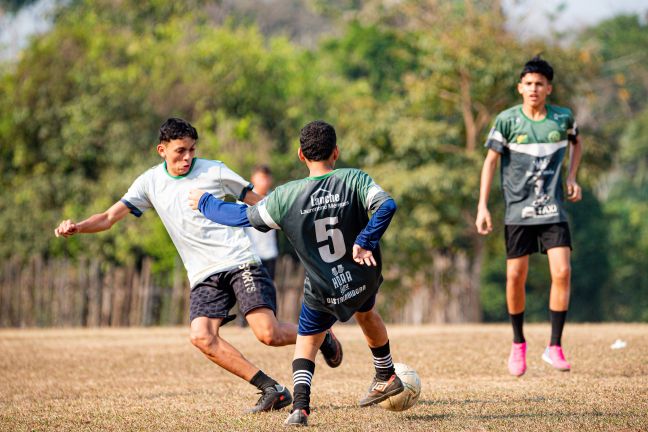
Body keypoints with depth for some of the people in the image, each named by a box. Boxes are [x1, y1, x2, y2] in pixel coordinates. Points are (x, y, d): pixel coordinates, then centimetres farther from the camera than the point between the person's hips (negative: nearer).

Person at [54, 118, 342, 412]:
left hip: (239, 261, -3)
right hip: (203, 275, 3)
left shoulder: (214, 171, 1)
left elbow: (260, 205, 9)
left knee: (268, 334, -17)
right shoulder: (150, 182, 8)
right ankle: (271, 389, -14)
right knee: (201, 337, -22)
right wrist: (76, 227, -12)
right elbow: (110, 217, 6)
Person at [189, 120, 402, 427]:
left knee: (306, 342, 18)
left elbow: (243, 216, -3)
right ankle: (386, 377, 46)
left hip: (322, 291, -2)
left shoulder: (286, 197, -13)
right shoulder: (354, 180, -13)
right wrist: (365, 242, -21)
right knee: (366, 313, 35)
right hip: (363, 278, 2)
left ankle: (300, 407, -4)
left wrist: (204, 203, 13)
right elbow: (387, 205, -28)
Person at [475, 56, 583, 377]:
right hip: (518, 212, -1)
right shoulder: (507, 120, -5)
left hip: (553, 211, 1)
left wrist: (572, 177, 10)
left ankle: (555, 347, -5)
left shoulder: (563, 118, 1)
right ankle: (518, 344, 21)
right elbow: (491, 160, -1)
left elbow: (575, 142, 23)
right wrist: (482, 207, -7)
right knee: (516, 277, -1)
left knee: (562, 272, -13)